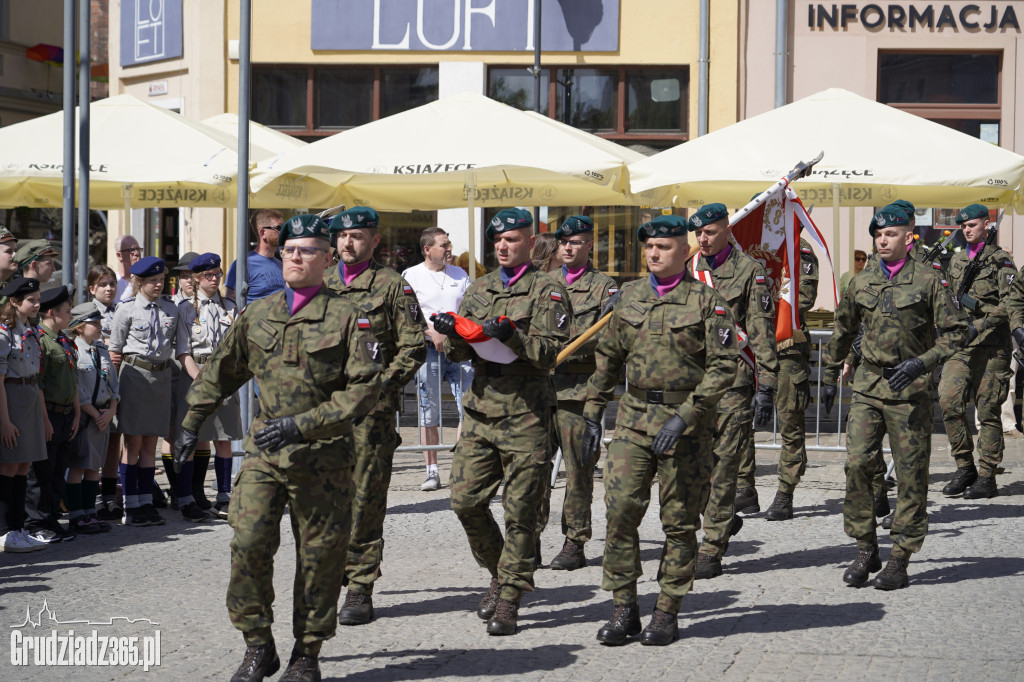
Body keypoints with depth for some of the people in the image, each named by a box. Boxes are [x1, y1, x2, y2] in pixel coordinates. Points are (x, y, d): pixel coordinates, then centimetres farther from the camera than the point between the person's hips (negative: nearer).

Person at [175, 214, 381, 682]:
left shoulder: (346, 318, -4)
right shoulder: (257, 315, 9)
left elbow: (364, 389, -11)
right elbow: (220, 372, 23)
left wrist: (302, 424, -18)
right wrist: (192, 424, 22)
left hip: (323, 458, -3)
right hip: (263, 453, 3)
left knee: (319, 555, 4)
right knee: (248, 544, -8)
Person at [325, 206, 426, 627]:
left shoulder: (393, 286, 2)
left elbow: (413, 347, 0)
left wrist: (383, 384, -11)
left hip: (371, 408, -4)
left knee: (365, 498, -4)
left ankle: (360, 590, 1)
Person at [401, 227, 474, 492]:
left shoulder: (459, 274, 15)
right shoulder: (411, 276, 4)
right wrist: (432, 331, -17)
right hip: (429, 350, -3)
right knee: (429, 413, 1)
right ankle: (432, 471, 6)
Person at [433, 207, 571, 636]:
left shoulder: (547, 292, -1)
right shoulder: (479, 289, 16)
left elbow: (550, 353, -10)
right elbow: (460, 354, 14)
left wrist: (511, 336, -24)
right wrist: (454, 334, -9)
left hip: (525, 413, -5)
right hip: (481, 408, 5)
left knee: (520, 510, -2)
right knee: (465, 500, 1)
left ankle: (509, 601, 4)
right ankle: (499, 574, 23)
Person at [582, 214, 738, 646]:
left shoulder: (707, 301, -4)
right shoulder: (629, 297, 10)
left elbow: (723, 368, -9)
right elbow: (607, 358, 18)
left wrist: (685, 417, -17)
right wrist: (592, 415, 14)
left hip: (686, 420, -3)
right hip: (633, 416, 3)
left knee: (679, 521, 2)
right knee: (620, 510, -6)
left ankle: (667, 614, 12)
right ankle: (624, 610, 4)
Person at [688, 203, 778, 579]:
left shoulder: (749, 271, -1)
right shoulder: (687, 270, 12)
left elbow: (761, 332, -4)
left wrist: (766, 386, -9)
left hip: (732, 377, -4)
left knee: (723, 466, -4)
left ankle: (712, 551, 1)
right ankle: (724, 519, 25)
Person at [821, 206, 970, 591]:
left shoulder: (927, 281, -2)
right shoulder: (861, 283, 9)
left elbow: (957, 332, -3)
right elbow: (843, 331, 23)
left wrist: (922, 362, -16)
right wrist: (829, 378, 23)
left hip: (910, 388, -3)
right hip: (868, 386, 3)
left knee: (910, 474, 0)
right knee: (857, 463, -8)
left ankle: (900, 561, 6)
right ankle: (865, 550, 4)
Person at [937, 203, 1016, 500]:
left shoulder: (1000, 260, 0)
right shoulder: (956, 261, 18)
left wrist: (980, 309, -18)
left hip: (991, 344, -5)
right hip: (960, 343, 5)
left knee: (988, 410, -2)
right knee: (949, 400, -10)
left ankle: (987, 476, 5)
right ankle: (964, 467, 2)